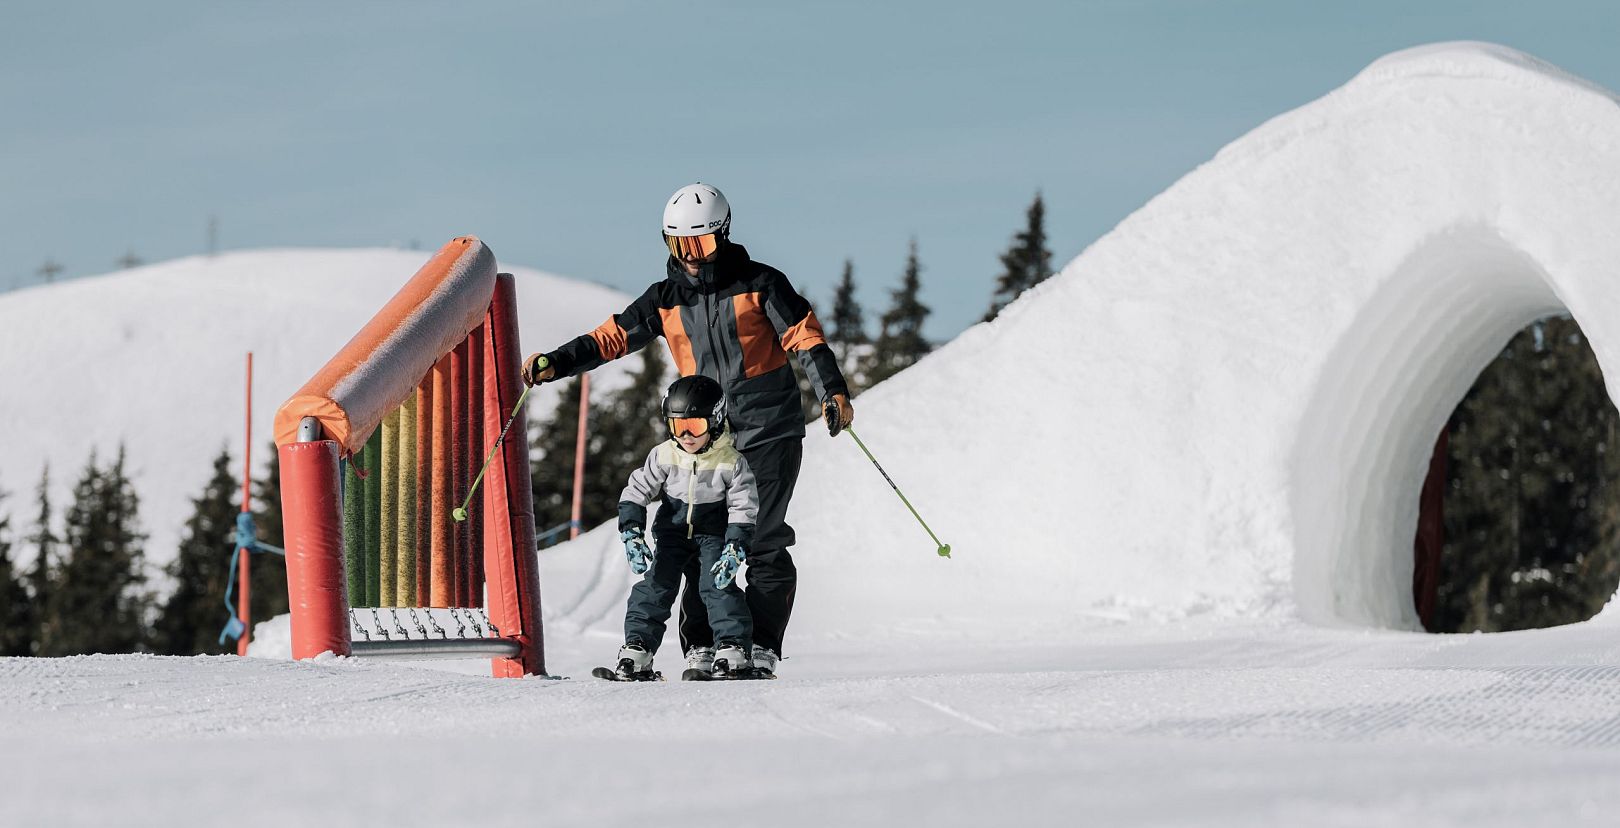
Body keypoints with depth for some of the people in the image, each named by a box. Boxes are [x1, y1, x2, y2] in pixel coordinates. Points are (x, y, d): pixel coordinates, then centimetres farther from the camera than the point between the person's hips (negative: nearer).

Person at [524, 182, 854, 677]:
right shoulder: (666, 299, 9)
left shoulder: (759, 283, -1)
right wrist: (555, 364, -6)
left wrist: (832, 391, -17)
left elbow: (805, 337, -4)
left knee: (763, 541, -8)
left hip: (769, 430, -3)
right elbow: (613, 337, 7)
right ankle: (701, 650, -1)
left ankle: (761, 649, -4)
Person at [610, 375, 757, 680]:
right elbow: (635, 493, -4)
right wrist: (632, 536, -15)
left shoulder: (731, 463, -18)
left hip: (714, 533, -2)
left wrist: (734, 551, -25)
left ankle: (732, 650, -17)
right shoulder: (664, 456, -12)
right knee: (655, 583, -11)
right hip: (673, 532, 2)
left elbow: (743, 510, -14)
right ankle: (637, 649, -9)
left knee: (718, 584, -19)